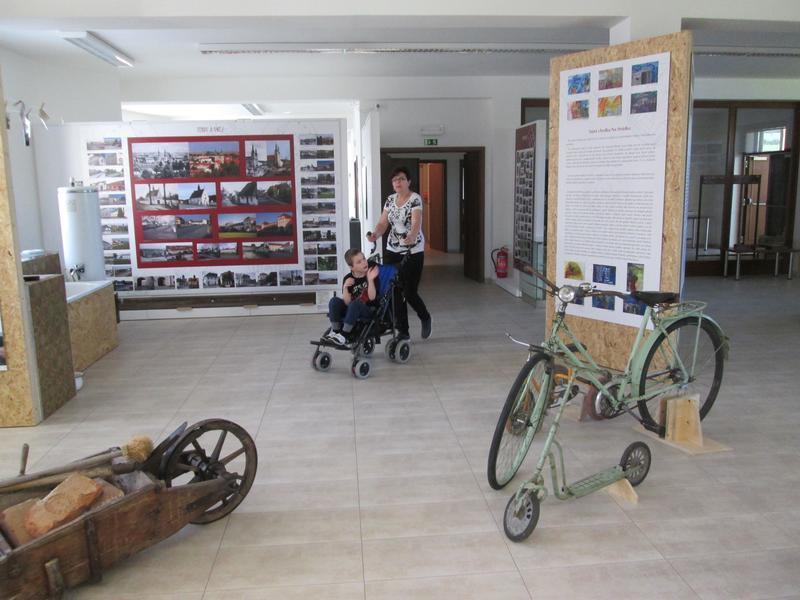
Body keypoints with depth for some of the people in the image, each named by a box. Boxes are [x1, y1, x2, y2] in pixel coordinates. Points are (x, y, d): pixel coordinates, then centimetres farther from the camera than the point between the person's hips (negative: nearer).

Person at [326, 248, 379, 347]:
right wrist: (345, 288, -23)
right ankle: (334, 331, -15)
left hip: (368, 311, -4)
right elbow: (347, 303, -7)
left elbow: (372, 297, -17)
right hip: (352, 310, 4)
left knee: (355, 304, -34)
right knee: (334, 301, -19)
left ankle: (344, 335, -29)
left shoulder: (372, 274, -6)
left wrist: (370, 280, -29)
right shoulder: (348, 278, 0)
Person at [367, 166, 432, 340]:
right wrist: (375, 234, -20)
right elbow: (383, 223, 2)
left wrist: (411, 237, -47)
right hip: (392, 251, 6)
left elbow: (416, 223, -26)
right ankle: (403, 331, 15)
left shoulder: (415, 199, -12)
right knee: (394, 292, 2)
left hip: (413, 252, -6)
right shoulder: (390, 200, 7)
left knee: (410, 293, -4)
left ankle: (425, 318, 27)